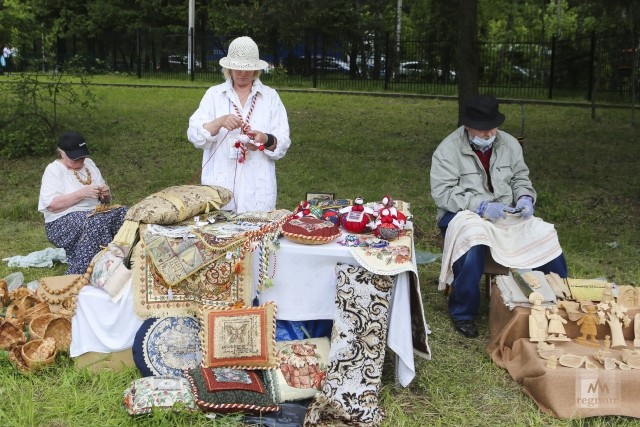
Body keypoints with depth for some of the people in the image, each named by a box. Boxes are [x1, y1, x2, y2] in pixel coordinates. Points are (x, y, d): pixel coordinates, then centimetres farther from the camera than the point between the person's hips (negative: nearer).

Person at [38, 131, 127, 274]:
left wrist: (106, 194, -3)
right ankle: (81, 275, -33)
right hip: (63, 222, -6)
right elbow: (52, 205, -16)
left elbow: (105, 201, 21)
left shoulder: (89, 164, 16)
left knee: (123, 213, -22)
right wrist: (82, 193, -21)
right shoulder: (53, 170, -2)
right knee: (96, 222, -36)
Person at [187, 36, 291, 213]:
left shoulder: (270, 97, 9)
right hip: (219, 185, 0)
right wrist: (220, 122, -18)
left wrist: (266, 140, -18)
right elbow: (194, 135, -1)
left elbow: (283, 144, 4)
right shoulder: (213, 94, 9)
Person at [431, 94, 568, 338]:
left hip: (506, 214, 5)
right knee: (471, 240, -37)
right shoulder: (448, 150, -12)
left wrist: (525, 198, -10)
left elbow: (520, 179, 14)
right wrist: (482, 206, -26)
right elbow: (442, 193, -18)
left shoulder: (510, 144, 4)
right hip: (464, 214, -5)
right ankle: (463, 314, -17)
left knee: (545, 236, -13)